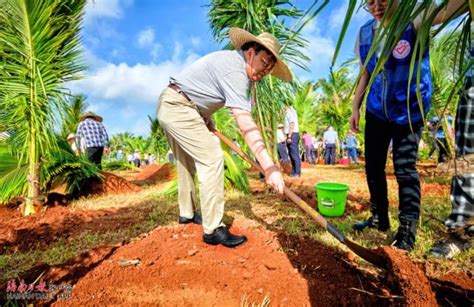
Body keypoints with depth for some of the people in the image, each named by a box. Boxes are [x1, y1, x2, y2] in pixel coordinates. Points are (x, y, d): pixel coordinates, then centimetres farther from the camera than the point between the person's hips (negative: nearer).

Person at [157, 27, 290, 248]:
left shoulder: (231, 59, 11)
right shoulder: (235, 70, -21)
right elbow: (245, 124, -32)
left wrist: (206, 119, 8)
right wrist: (269, 167, -36)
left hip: (168, 105, 11)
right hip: (178, 107, -11)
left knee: (187, 161, 17)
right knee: (212, 157, -16)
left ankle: (187, 213, 32)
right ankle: (213, 230, -12)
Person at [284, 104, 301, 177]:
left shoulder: (289, 111, -9)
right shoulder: (291, 111, 20)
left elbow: (292, 124, -18)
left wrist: (289, 136, -21)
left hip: (292, 134, -10)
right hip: (292, 135, 10)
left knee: (295, 154, -9)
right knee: (292, 154, 11)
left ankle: (297, 173, -6)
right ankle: (294, 172, 16)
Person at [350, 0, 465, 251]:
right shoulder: (365, 33, 4)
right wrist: (355, 107, 7)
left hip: (408, 110, -5)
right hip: (376, 110, 6)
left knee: (405, 168, -9)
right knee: (373, 166, 9)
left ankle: (407, 232, 2)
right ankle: (379, 218, 26)